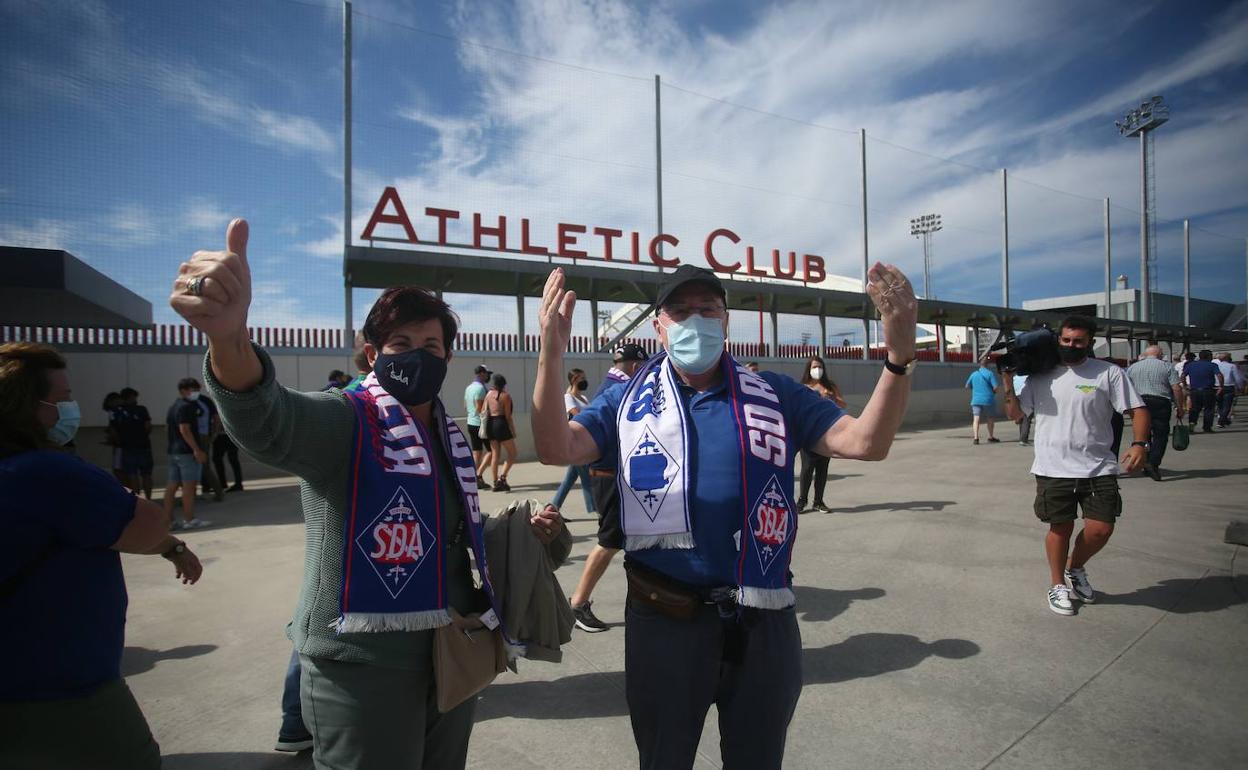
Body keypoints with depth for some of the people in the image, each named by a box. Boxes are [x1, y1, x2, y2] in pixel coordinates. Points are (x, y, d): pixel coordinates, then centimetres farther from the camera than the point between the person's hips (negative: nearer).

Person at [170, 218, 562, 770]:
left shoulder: (451, 437, 6)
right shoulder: (343, 422, -15)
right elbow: (267, 420, -39)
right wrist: (229, 336, -58)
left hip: (452, 658, 7)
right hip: (363, 668, -7)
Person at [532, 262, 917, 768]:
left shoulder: (775, 394, 0)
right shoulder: (627, 401, -3)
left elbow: (866, 441, -8)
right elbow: (556, 449, -17)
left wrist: (899, 356, -25)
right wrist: (552, 353, -32)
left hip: (762, 619, 2)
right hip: (664, 619, -1)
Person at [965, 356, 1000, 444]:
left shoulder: (974, 374, 7)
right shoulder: (990, 373, -6)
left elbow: (967, 386, 18)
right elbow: (996, 387, -12)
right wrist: (993, 392, 8)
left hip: (976, 400, 2)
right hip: (988, 400, -2)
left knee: (976, 419, -5)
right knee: (990, 419, 15)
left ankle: (975, 437, -20)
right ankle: (990, 437, 25)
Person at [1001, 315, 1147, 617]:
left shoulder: (1109, 373, 1)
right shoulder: (1041, 376, 6)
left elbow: (1137, 409, -1)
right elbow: (1015, 413, 8)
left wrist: (1140, 443, -17)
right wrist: (1008, 381, -3)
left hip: (1098, 468, 0)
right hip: (1053, 470, 0)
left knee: (1101, 529, -1)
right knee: (1060, 527, 8)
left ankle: (1075, 568, 30)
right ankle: (1057, 585, 27)